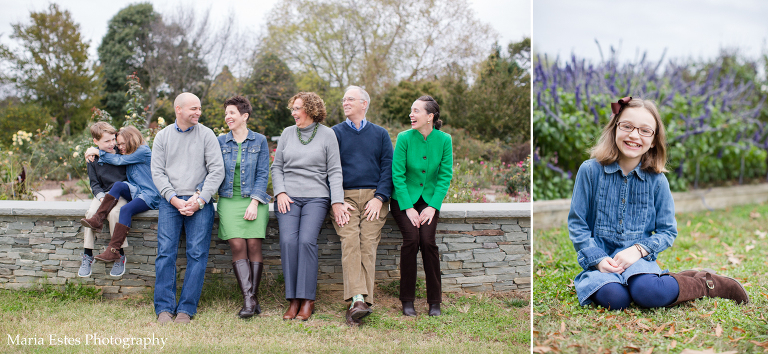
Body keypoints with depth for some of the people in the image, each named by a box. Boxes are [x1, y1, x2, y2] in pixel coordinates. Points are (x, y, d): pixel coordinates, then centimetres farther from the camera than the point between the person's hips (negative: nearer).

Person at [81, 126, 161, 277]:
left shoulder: (143, 151, -7)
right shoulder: (128, 154, 18)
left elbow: (119, 160, -11)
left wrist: (98, 152, -4)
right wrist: (93, 151, 6)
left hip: (150, 195, -8)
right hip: (136, 192, 8)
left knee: (126, 209, -32)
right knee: (118, 185, -21)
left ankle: (114, 250, -36)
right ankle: (97, 219, -27)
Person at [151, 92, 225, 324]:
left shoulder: (206, 135, 7)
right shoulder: (163, 136, 11)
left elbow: (217, 170, 1)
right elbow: (157, 172, 6)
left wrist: (199, 200, -9)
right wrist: (175, 200, -7)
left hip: (200, 202, -1)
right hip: (170, 201, 1)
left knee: (197, 254, -9)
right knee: (165, 252, -8)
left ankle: (186, 309, -5)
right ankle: (164, 308, -4)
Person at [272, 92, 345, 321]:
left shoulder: (327, 134, 6)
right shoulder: (287, 133, 15)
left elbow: (334, 171, 3)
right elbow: (277, 166, 17)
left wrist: (337, 202, -5)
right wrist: (280, 192, 2)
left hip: (316, 197, -2)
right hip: (288, 197, 2)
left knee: (307, 240, -21)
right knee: (288, 241, -17)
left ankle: (307, 300, -15)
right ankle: (293, 300, -10)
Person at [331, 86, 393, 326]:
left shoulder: (380, 134, 17)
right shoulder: (335, 133, 15)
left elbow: (388, 168, 9)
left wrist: (379, 198, -5)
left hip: (373, 197, 1)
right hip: (345, 198, -1)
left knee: (368, 244, -15)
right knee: (350, 241, -21)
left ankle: (362, 301, -17)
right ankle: (358, 300, -32)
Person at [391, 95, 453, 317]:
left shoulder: (444, 140, -4)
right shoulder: (404, 138, -8)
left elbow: (445, 176, -2)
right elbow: (397, 175, -8)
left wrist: (432, 207, -12)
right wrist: (408, 208, -16)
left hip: (430, 198, 1)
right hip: (403, 198, -1)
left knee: (427, 239, -20)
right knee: (412, 237, -22)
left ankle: (435, 301, -7)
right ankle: (407, 300, -9)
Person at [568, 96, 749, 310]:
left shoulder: (657, 180, 0)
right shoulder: (590, 171, -4)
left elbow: (667, 231, 6)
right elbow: (577, 223, -1)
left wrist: (639, 249, -12)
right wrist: (598, 259, -13)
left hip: (638, 259, 2)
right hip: (599, 258, -2)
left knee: (647, 293, -31)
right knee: (614, 298, -35)